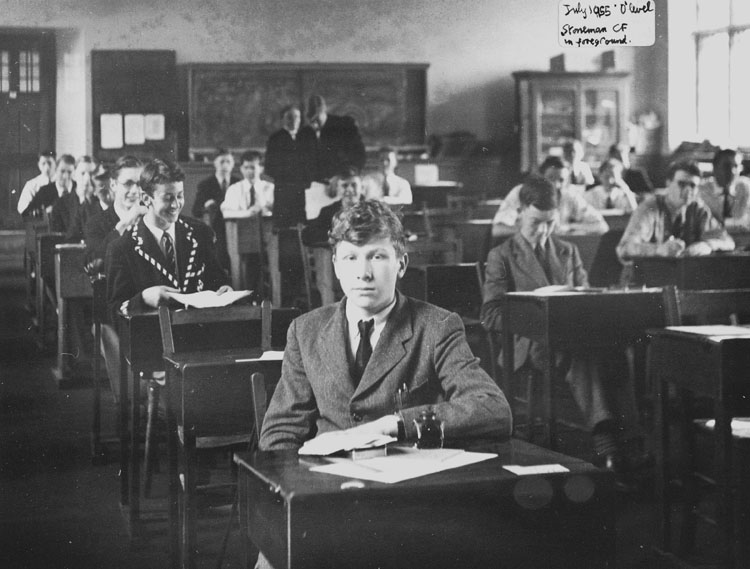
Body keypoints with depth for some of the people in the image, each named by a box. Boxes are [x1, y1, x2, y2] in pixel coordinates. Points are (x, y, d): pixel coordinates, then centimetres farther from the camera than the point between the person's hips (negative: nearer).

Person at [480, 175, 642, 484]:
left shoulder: (568, 252, 25)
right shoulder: (501, 256, 10)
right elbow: (491, 316, 1)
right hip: (529, 345, -4)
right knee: (583, 352, -39)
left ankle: (627, 439, -42)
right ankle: (603, 440, -49)